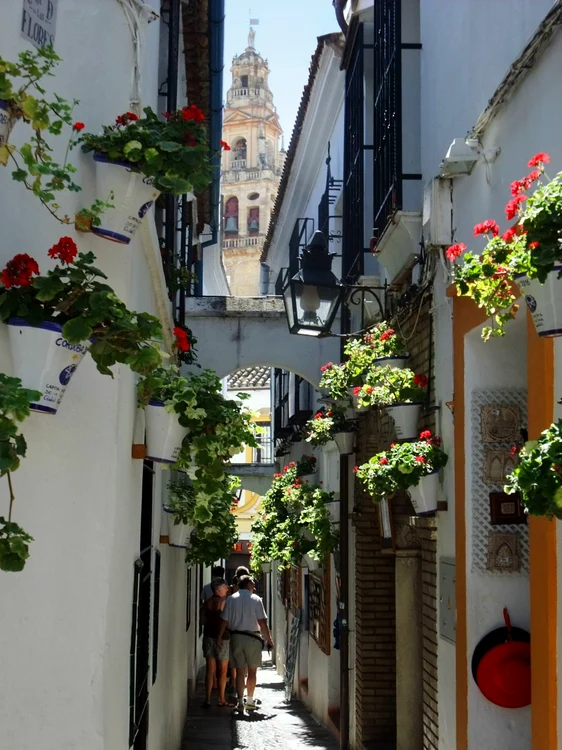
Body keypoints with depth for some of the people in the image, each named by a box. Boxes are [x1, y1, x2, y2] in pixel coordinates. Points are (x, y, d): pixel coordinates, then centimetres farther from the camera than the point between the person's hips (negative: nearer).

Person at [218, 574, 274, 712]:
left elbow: (224, 621, 0)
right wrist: (269, 639, 0)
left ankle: (240, 702, -2)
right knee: (252, 671, 12)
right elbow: (262, 622, -7)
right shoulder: (256, 599, -4)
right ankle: (250, 701, 20)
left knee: (240, 671, 4)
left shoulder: (231, 599, 3)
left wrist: (219, 637, 8)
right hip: (252, 637, -2)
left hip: (236, 637, 2)